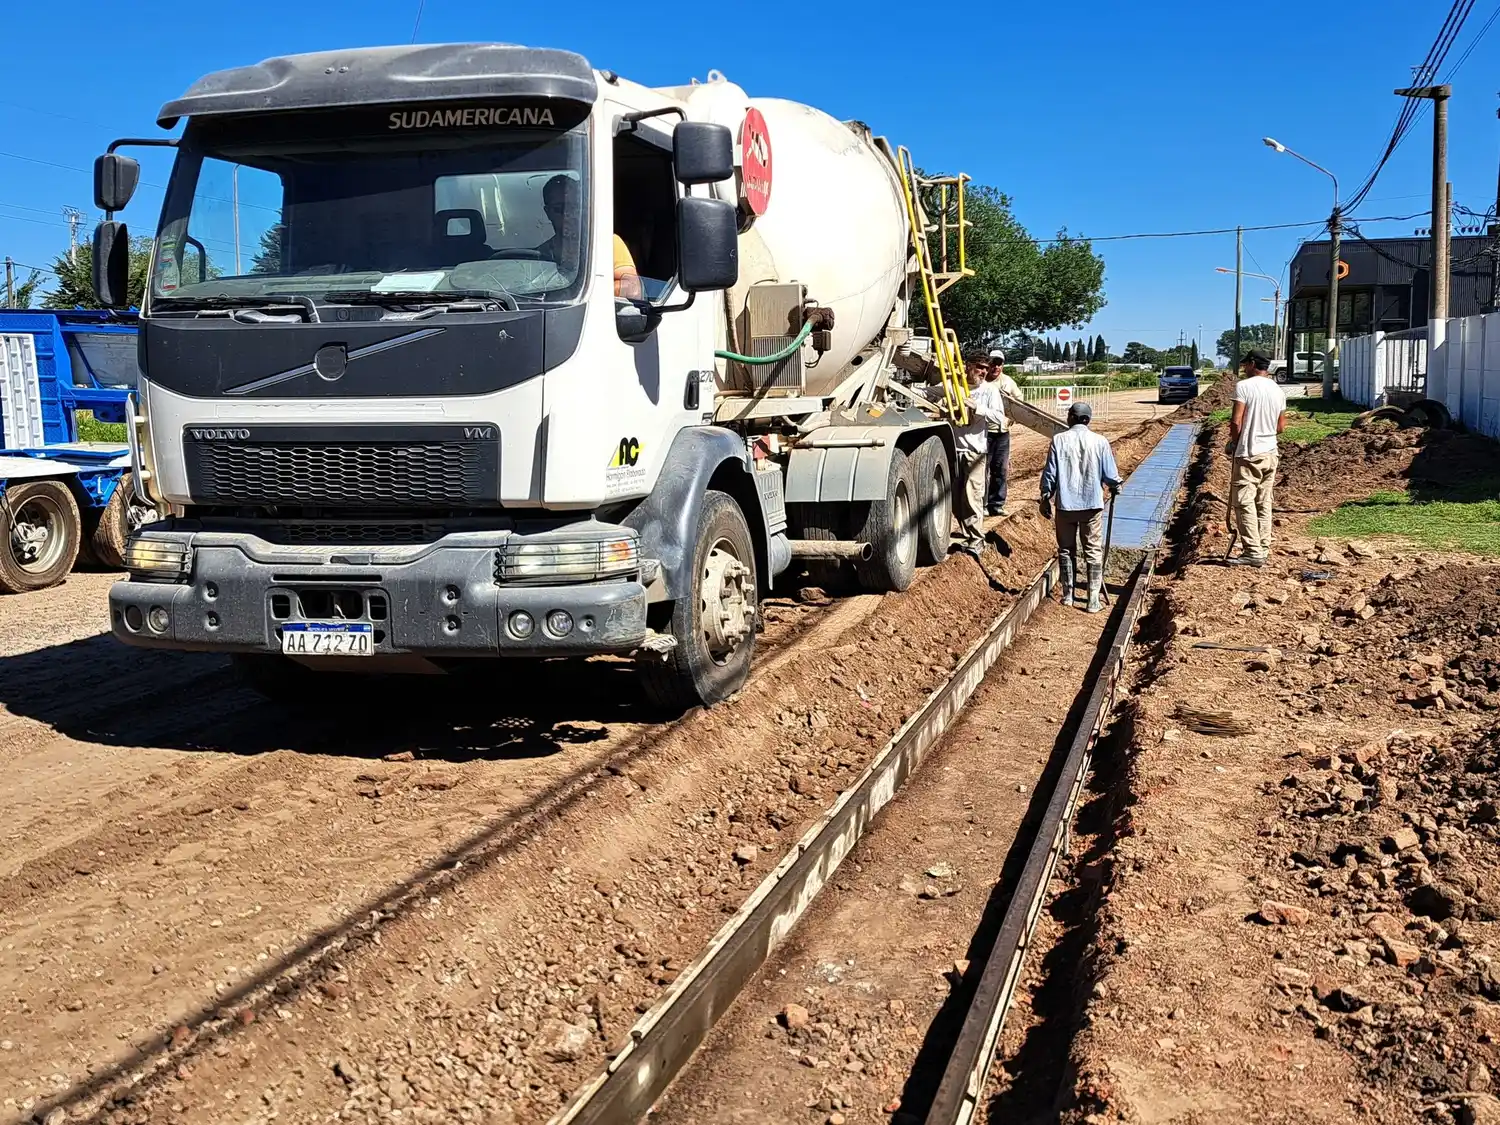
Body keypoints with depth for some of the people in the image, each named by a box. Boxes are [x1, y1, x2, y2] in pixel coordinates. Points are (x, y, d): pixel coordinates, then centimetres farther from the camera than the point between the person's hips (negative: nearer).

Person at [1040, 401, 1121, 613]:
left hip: (1066, 504, 0)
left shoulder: (1059, 440, -6)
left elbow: (1050, 473, -4)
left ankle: (1067, 595, 19)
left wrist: (1045, 498, 10)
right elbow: (1110, 475, -1)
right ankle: (1093, 600, 5)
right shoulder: (1099, 441, -5)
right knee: (1094, 552, 7)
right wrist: (1115, 487, 22)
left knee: (1066, 550, 14)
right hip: (1092, 504, 0)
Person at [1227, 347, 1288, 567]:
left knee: (1244, 503, -5)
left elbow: (1236, 422, -16)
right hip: (1270, 453, 7)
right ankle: (1263, 549, 15)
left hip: (1248, 454, -7)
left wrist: (1234, 441, 0)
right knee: (1264, 503, 12)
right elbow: (1281, 426, 13)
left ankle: (1253, 552, -9)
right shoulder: (1278, 391, 9)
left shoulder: (1244, 386, -12)